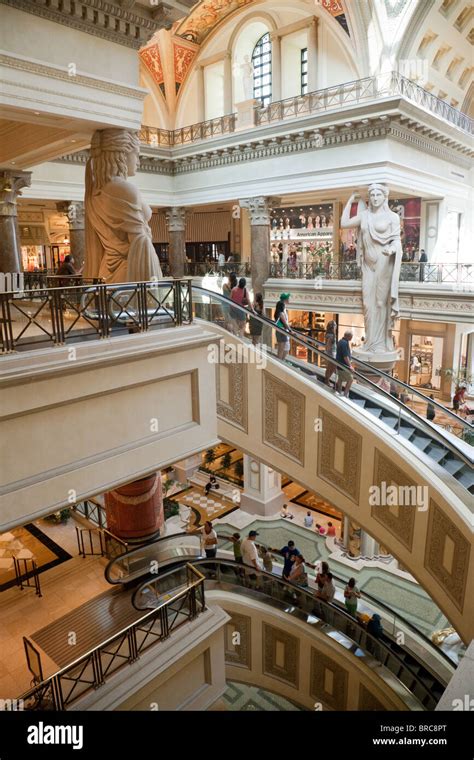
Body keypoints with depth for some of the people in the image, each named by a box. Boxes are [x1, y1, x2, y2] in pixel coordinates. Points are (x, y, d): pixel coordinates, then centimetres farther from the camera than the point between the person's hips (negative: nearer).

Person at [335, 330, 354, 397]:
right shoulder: (345, 343, -23)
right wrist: (350, 365, -22)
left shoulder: (341, 341, 9)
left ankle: (339, 392, 30)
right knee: (350, 379, -2)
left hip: (339, 363, 10)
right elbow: (345, 356, -26)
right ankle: (345, 395, -1)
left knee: (340, 379, 20)